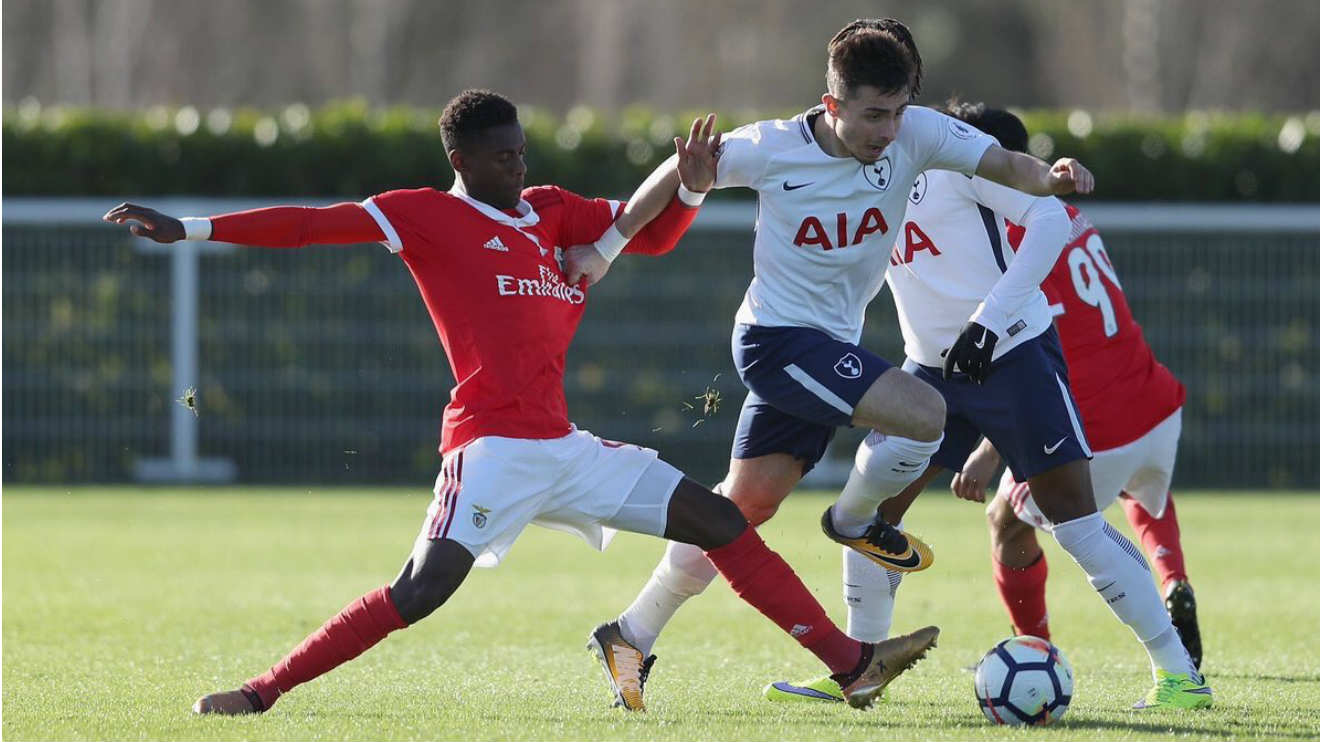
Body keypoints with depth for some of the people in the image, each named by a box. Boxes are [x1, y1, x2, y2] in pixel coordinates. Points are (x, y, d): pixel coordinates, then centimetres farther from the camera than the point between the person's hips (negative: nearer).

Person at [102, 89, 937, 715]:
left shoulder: (548, 212, 17)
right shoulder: (427, 217, -1)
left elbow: (646, 232, 19)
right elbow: (311, 225, -6)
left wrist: (688, 188, -3)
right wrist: (187, 229, -12)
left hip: (563, 449, 7)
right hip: (492, 445, -7)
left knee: (723, 522, 4)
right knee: (422, 588, -23)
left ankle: (852, 663, 6)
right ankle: (264, 691, -17)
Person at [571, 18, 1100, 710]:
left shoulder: (916, 134, -8)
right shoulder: (770, 149, -15)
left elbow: (1001, 164, -17)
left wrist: (1048, 177, -40)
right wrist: (603, 249, 4)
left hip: (832, 348, 6)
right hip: (777, 336, -6)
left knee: (743, 505, 11)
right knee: (925, 413, -22)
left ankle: (632, 635, 23)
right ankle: (853, 520, 6)